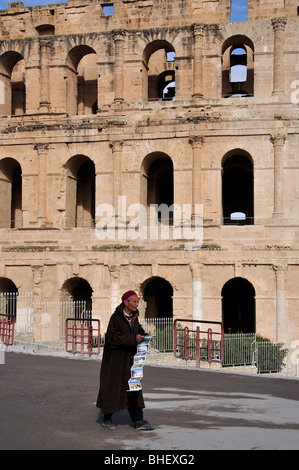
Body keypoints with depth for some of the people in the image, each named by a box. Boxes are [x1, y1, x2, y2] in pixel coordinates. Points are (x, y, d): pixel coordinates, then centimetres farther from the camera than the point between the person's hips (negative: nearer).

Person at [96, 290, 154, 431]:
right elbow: (115, 337, -21)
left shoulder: (134, 318, 9)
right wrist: (133, 338, -28)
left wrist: (144, 336, -6)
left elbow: (139, 331, 17)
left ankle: (138, 421, 3)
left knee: (133, 390, 4)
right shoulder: (116, 318, -14)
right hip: (116, 358, -6)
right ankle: (107, 419, 19)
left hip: (130, 358, 7)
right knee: (112, 388, 3)